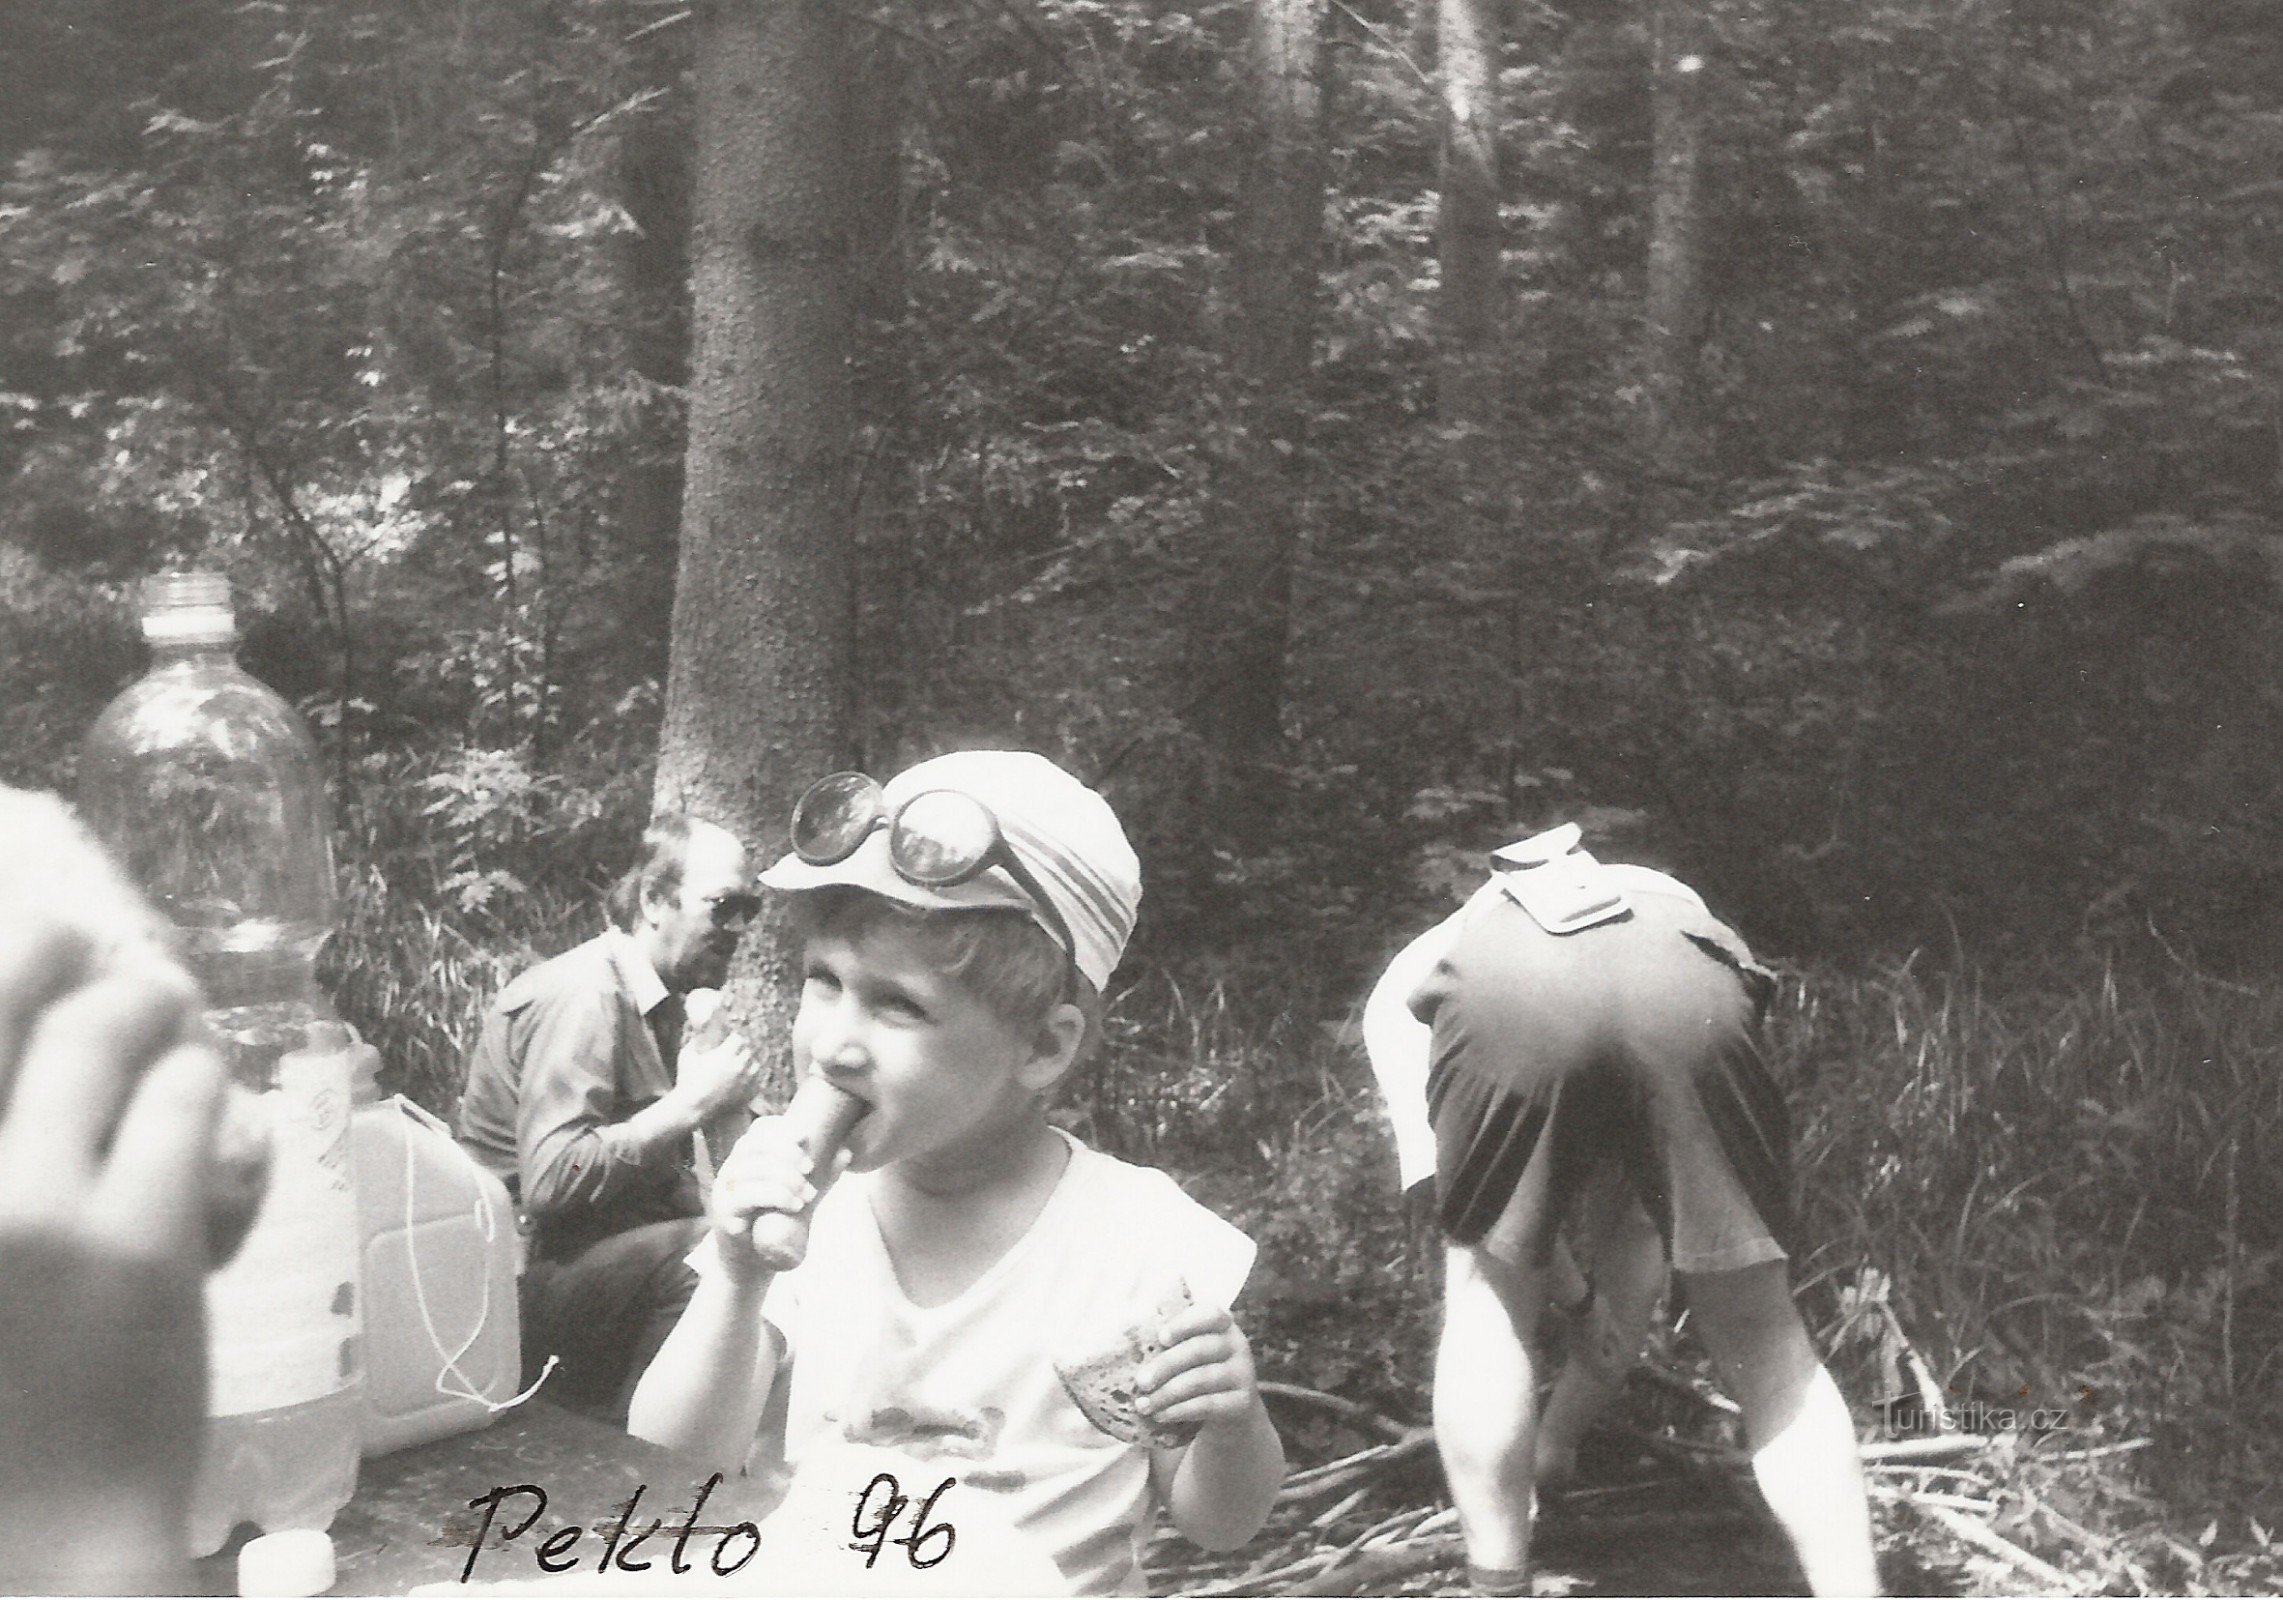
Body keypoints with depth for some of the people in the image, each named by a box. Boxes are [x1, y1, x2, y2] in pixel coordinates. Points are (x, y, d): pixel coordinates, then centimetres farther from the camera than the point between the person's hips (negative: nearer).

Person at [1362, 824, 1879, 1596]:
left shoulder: (1405, 990, 42)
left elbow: (1467, 1222, 27)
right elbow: (1632, 1227, 45)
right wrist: (1560, 1435, 51)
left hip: (1506, 992, -2)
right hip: (1691, 989, 2)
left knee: (1489, 1295, 23)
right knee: (1764, 1336, 20)